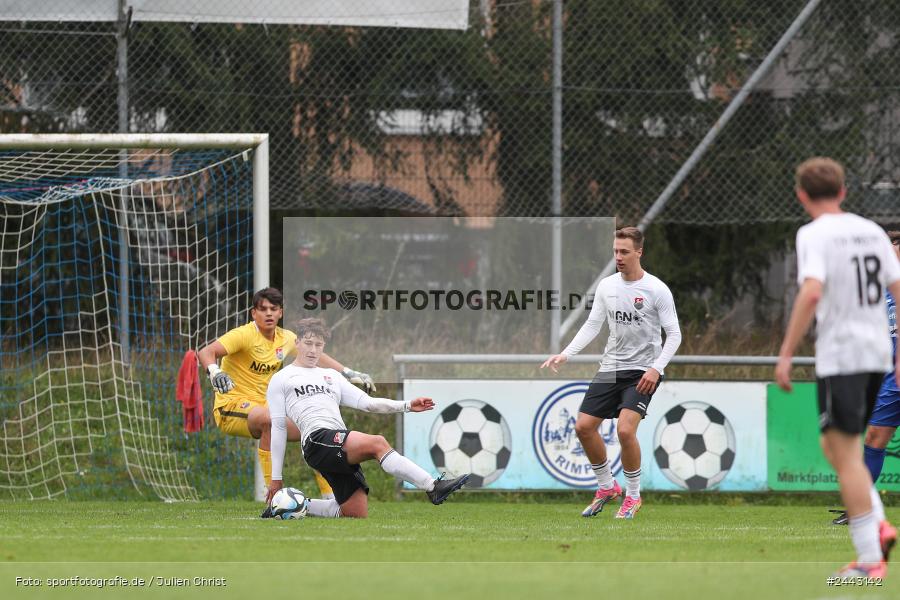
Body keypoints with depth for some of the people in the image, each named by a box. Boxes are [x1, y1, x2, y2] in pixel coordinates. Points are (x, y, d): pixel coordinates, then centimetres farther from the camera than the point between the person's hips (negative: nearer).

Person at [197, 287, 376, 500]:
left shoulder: (287, 339, 6)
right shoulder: (244, 335, -15)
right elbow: (206, 352, -25)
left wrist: (350, 374, 16)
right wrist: (214, 372, -46)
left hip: (262, 406, 7)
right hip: (231, 406, -7)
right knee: (270, 418, -37)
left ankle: (329, 496, 14)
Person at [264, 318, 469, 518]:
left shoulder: (331, 376, 30)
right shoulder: (281, 380, 15)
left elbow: (367, 403, 22)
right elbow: (279, 428, 11)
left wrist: (407, 406, 7)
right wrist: (276, 478, 7)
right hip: (317, 440, -7)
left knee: (357, 515, -3)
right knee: (377, 443, -28)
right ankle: (433, 487, -37)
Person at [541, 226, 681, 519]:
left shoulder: (657, 289, -9)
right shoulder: (607, 286, 5)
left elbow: (674, 334, -7)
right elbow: (592, 325, 10)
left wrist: (656, 368, -19)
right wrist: (565, 354, -2)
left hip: (642, 371, -6)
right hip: (610, 368, 6)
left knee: (625, 429, -21)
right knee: (584, 426, -1)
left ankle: (633, 496, -2)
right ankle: (607, 487, 20)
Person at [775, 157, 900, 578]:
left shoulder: (814, 235, -8)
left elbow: (811, 293, -22)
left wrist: (786, 354, -19)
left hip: (839, 354, -7)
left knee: (845, 454, -3)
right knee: (834, 447, 21)